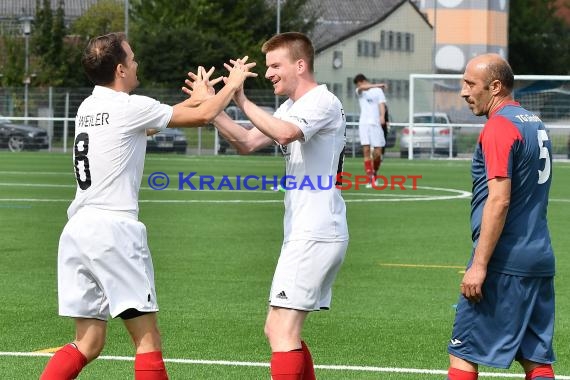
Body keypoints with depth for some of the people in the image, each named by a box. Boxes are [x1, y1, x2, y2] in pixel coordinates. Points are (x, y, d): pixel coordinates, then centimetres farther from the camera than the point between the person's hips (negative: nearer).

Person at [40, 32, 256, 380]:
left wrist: (193, 99, 37)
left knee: (88, 344, 9)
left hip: (77, 230, 8)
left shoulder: (88, 108, 15)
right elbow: (203, 116, 3)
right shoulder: (131, 107, -6)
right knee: (148, 338, -1)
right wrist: (234, 83, 19)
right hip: (114, 229, -8)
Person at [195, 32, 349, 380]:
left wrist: (243, 101, -23)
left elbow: (284, 132, -30)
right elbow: (248, 143, 14)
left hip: (315, 234, -10)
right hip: (306, 233, 10)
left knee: (282, 332, -14)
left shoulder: (323, 102, -11)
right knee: (279, 331, 13)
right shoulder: (292, 107, 19)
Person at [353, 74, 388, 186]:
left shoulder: (378, 91, 9)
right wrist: (376, 85, -20)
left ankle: (375, 173, 19)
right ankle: (370, 178, -8)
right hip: (364, 124, 2)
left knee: (377, 153, -6)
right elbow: (362, 88, -10)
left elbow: (382, 104, -3)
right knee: (366, 150, -9)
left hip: (376, 124, -2)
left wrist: (382, 116, -21)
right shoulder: (359, 92, 15)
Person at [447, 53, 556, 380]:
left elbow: (499, 200, -20)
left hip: (504, 265, -9)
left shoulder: (499, 127, -12)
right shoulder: (535, 123, 16)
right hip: (540, 260, 9)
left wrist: (479, 265, -20)